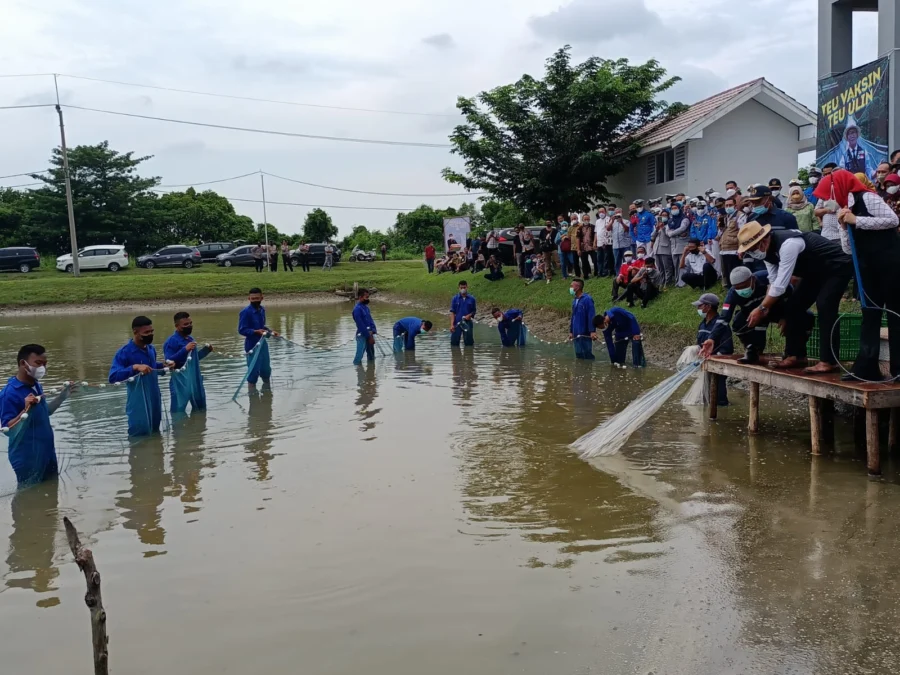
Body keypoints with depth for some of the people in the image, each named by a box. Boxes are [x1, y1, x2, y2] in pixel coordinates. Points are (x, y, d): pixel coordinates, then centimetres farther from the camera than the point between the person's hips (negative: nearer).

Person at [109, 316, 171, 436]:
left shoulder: (151, 349, 5)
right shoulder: (124, 352, -17)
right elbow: (113, 377, -26)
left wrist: (163, 365, 4)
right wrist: (135, 367, -36)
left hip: (155, 400, 7)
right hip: (138, 403, -7)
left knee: (155, 433, 21)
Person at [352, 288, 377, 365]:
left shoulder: (365, 307, 11)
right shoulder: (357, 309, -16)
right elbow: (360, 325, -19)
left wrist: (373, 331, -6)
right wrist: (369, 336, -17)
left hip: (369, 334, 9)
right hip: (362, 335, -9)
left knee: (371, 357, 17)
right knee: (359, 357, -9)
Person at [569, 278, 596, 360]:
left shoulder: (587, 299, -12)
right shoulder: (575, 301, 12)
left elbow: (591, 316, -17)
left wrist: (592, 331, -22)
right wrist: (571, 331, 18)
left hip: (585, 334, -8)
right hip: (576, 334, 8)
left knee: (587, 354, -2)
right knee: (578, 354, 13)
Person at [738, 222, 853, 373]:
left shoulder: (787, 244, -37)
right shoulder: (768, 249, -8)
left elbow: (781, 285, -35)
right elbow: (773, 281, 0)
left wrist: (761, 308, -26)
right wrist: (767, 307, -6)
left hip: (837, 267, -9)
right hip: (816, 270, 9)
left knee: (824, 307, -24)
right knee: (793, 306, 1)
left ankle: (828, 361, -21)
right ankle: (795, 356, 7)